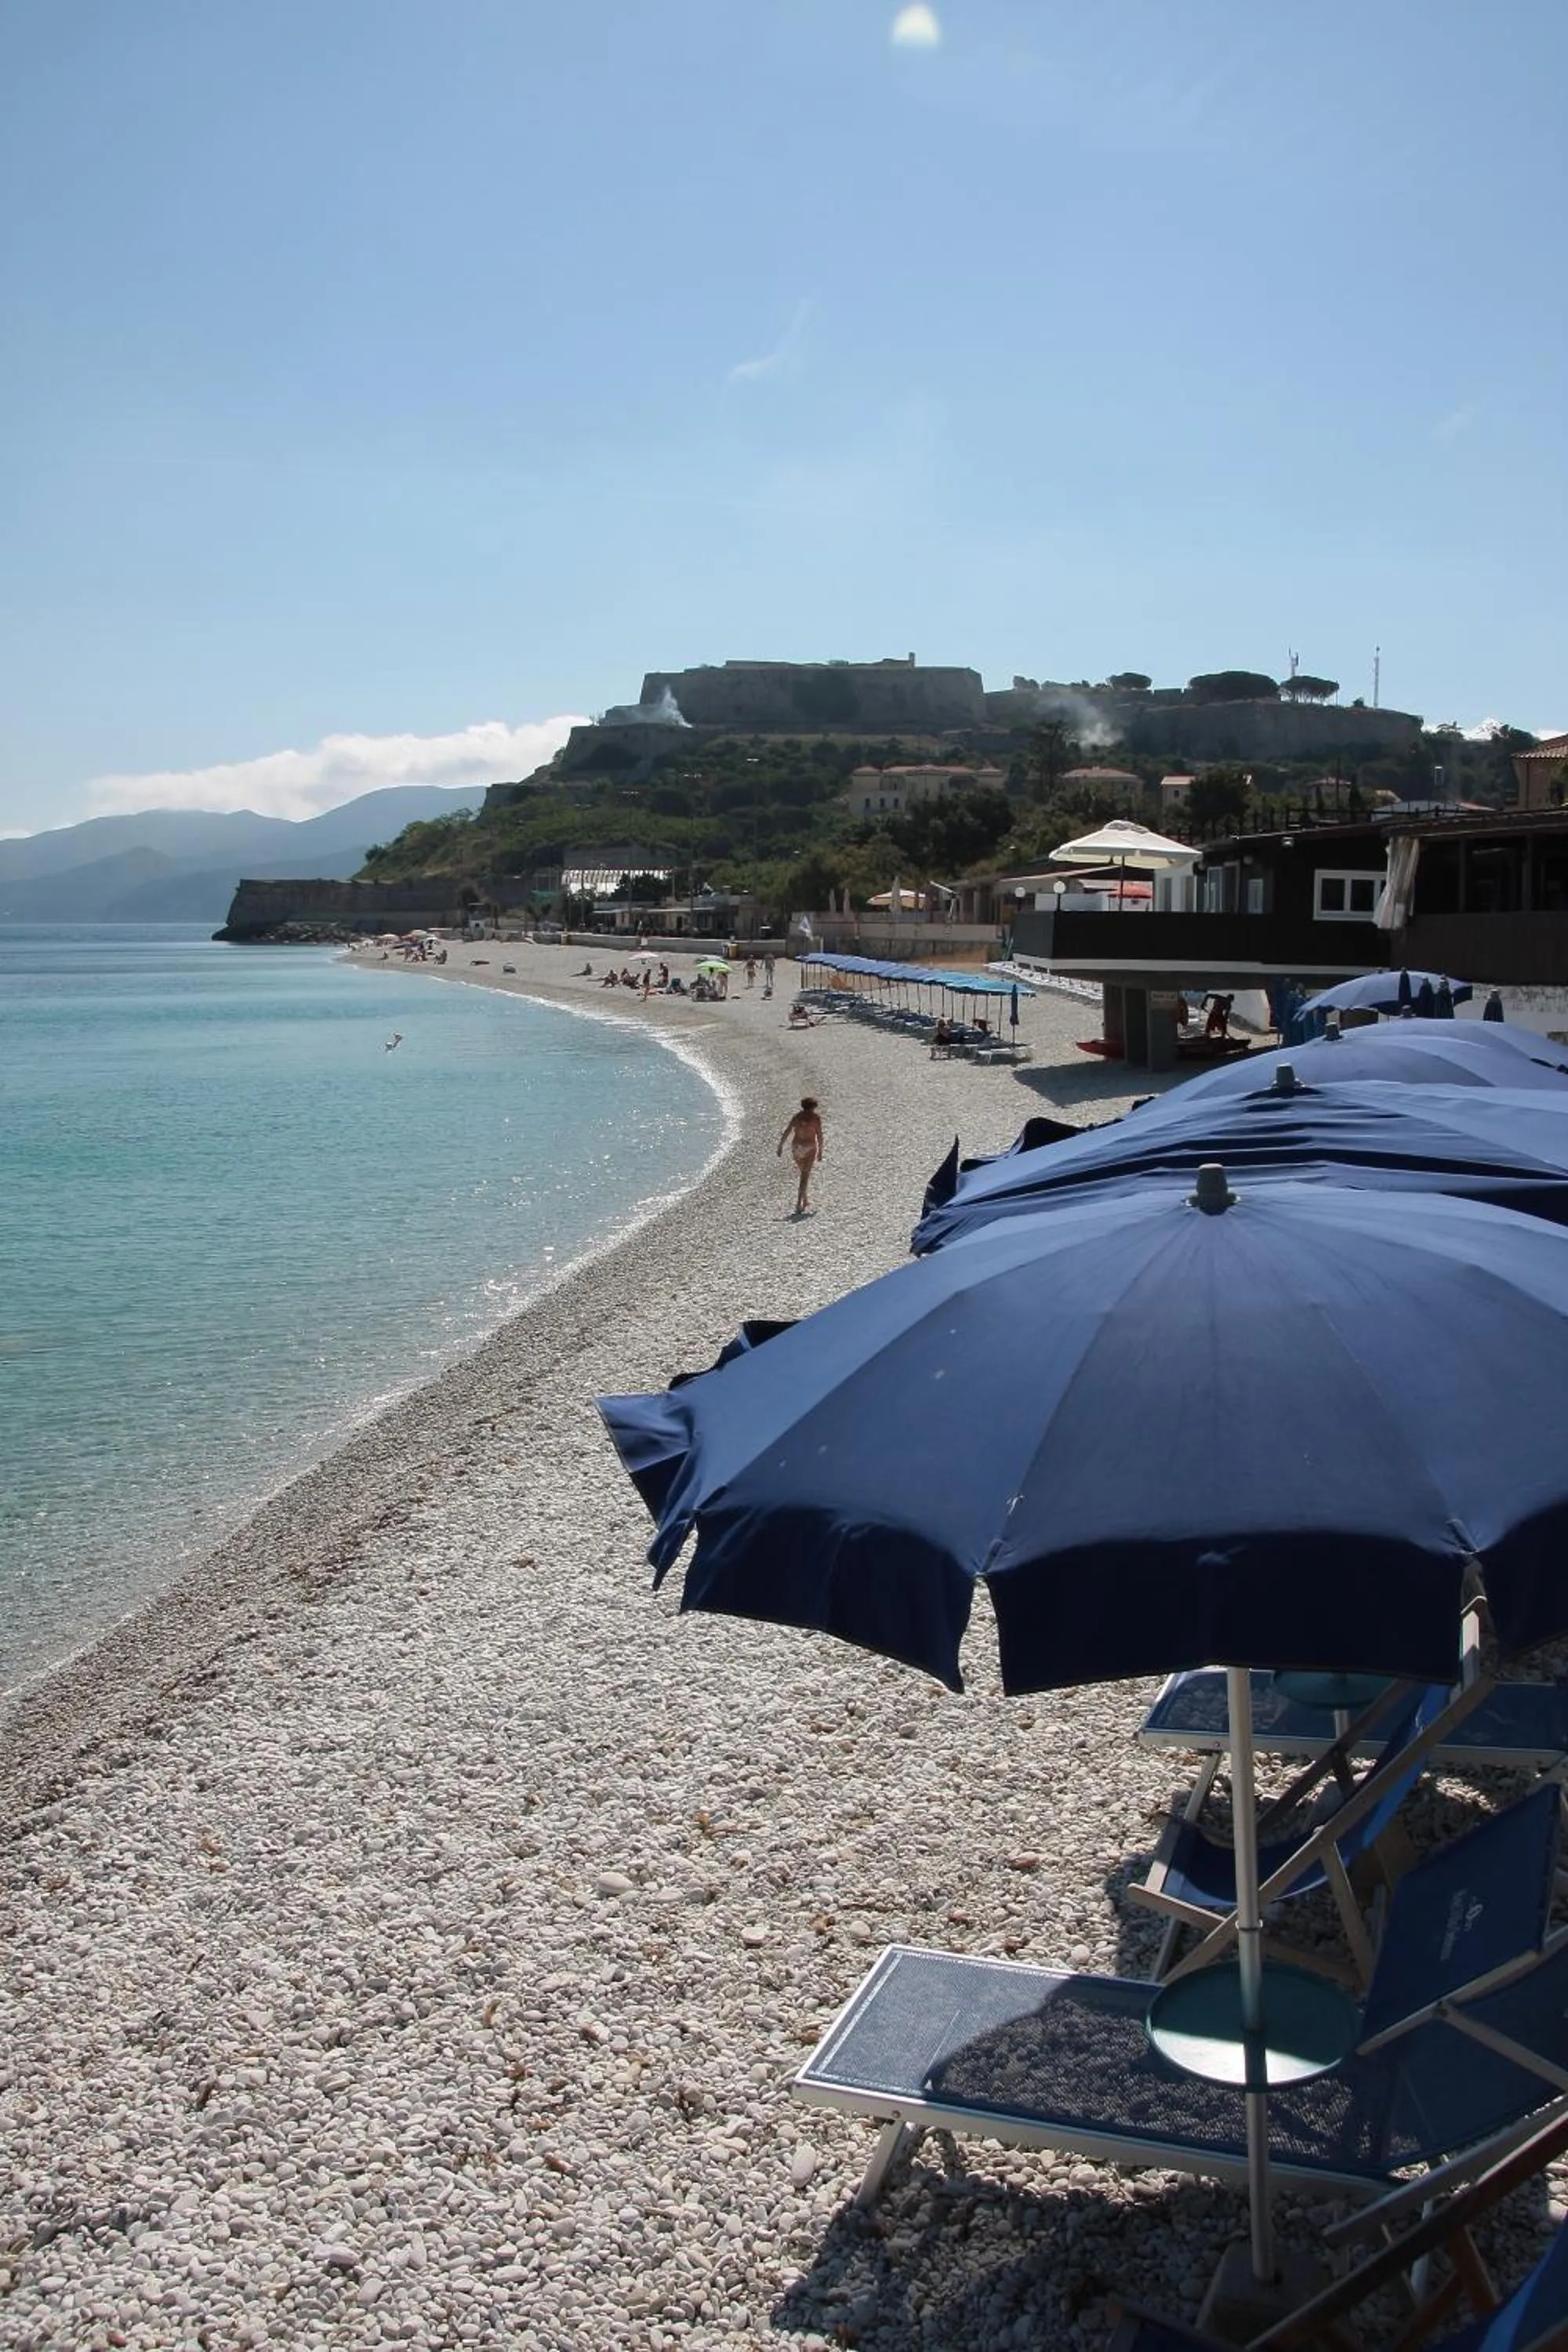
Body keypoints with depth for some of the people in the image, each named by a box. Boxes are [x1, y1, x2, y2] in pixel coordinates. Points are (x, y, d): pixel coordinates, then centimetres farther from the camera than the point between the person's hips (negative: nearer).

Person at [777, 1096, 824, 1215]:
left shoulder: (797, 1116, 3)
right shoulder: (816, 1117, -5)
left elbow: (786, 1132, -1)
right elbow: (819, 1136, -7)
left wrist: (780, 1148, 2)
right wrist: (820, 1152, 1)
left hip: (796, 1147, 4)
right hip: (810, 1148, -4)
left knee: (804, 1174, 23)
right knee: (805, 1177, -6)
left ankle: (805, 1201, 30)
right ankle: (798, 1204, -17)